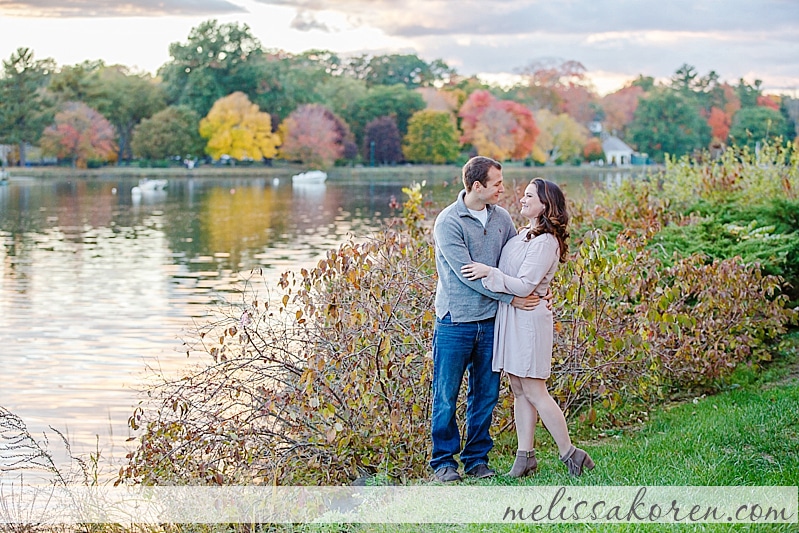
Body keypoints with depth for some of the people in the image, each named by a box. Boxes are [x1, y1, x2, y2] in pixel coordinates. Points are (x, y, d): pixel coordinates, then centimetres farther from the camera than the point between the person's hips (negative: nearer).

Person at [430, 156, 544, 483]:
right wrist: (510, 297, -16)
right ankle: (443, 460, 15)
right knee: (447, 396, 3)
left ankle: (477, 459, 21)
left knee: (485, 395, 10)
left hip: (490, 321, 5)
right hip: (455, 323, -5)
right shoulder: (449, 222, -12)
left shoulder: (501, 217, 6)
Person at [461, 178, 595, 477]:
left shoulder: (545, 242, -15)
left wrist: (489, 272, -18)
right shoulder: (523, 234, 13)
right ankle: (525, 457, 14)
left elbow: (524, 285, -20)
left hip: (529, 320, -9)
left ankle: (569, 453, 4)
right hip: (509, 318, 9)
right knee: (518, 391, 9)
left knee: (534, 392, -5)